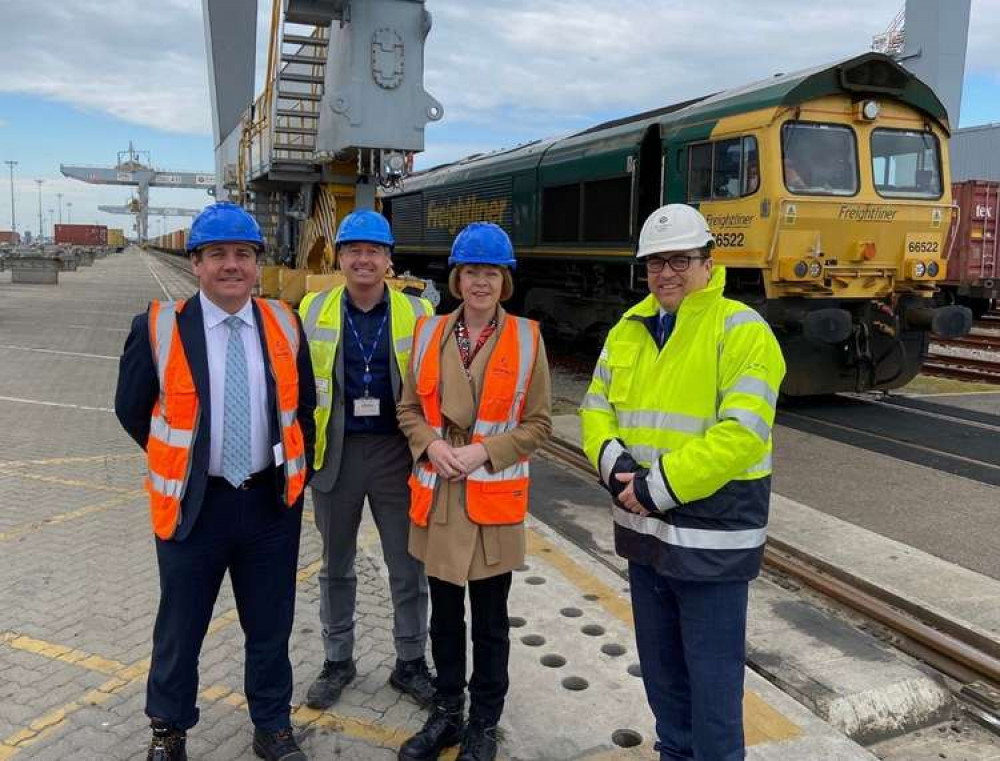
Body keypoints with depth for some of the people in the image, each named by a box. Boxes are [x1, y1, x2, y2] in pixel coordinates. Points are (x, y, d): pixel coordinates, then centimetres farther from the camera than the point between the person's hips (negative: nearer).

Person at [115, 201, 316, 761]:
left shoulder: (285, 325, -2)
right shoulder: (158, 328, -10)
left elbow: (304, 405, 10)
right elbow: (132, 410, 2)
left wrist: (296, 469, 8)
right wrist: (184, 461, 6)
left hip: (272, 502, 2)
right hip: (194, 503, -2)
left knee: (271, 625, 15)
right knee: (180, 627, 15)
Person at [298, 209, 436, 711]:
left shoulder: (417, 313, -2)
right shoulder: (311, 311, 1)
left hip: (396, 453, -1)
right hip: (334, 453, 1)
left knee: (408, 566, 9)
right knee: (336, 565, 16)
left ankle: (410, 662, 28)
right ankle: (337, 660, 34)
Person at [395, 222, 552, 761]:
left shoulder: (527, 337, -4)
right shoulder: (429, 333, 4)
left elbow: (538, 422, -3)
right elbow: (409, 408, 9)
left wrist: (485, 451, -15)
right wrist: (431, 444, -10)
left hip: (494, 499, -2)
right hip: (437, 497, 3)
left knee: (490, 620, 11)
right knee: (444, 613, 16)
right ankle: (447, 713, 35)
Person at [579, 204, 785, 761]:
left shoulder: (741, 330, -14)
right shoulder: (629, 330, 7)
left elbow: (741, 436, -22)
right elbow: (596, 408, 9)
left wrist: (658, 486, -22)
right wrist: (614, 464, -11)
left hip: (710, 537, -7)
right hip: (644, 528, 7)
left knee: (712, 673, 6)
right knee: (660, 664, 22)